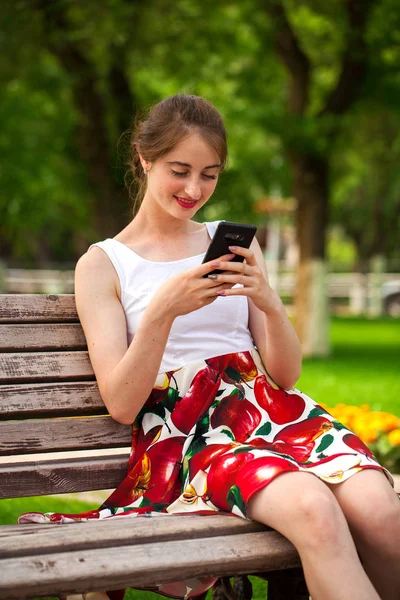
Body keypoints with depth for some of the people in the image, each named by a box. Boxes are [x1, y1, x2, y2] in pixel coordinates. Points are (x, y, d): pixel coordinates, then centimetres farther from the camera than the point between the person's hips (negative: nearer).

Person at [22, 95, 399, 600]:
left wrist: (269, 303, -8)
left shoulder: (233, 243, 17)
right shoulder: (101, 265, 8)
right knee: (313, 509, -35)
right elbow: (121, 404, -1)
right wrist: (162, 311, -17)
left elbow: (287, 375, 13)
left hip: (269, 407, 4)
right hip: (184, 430, -3)